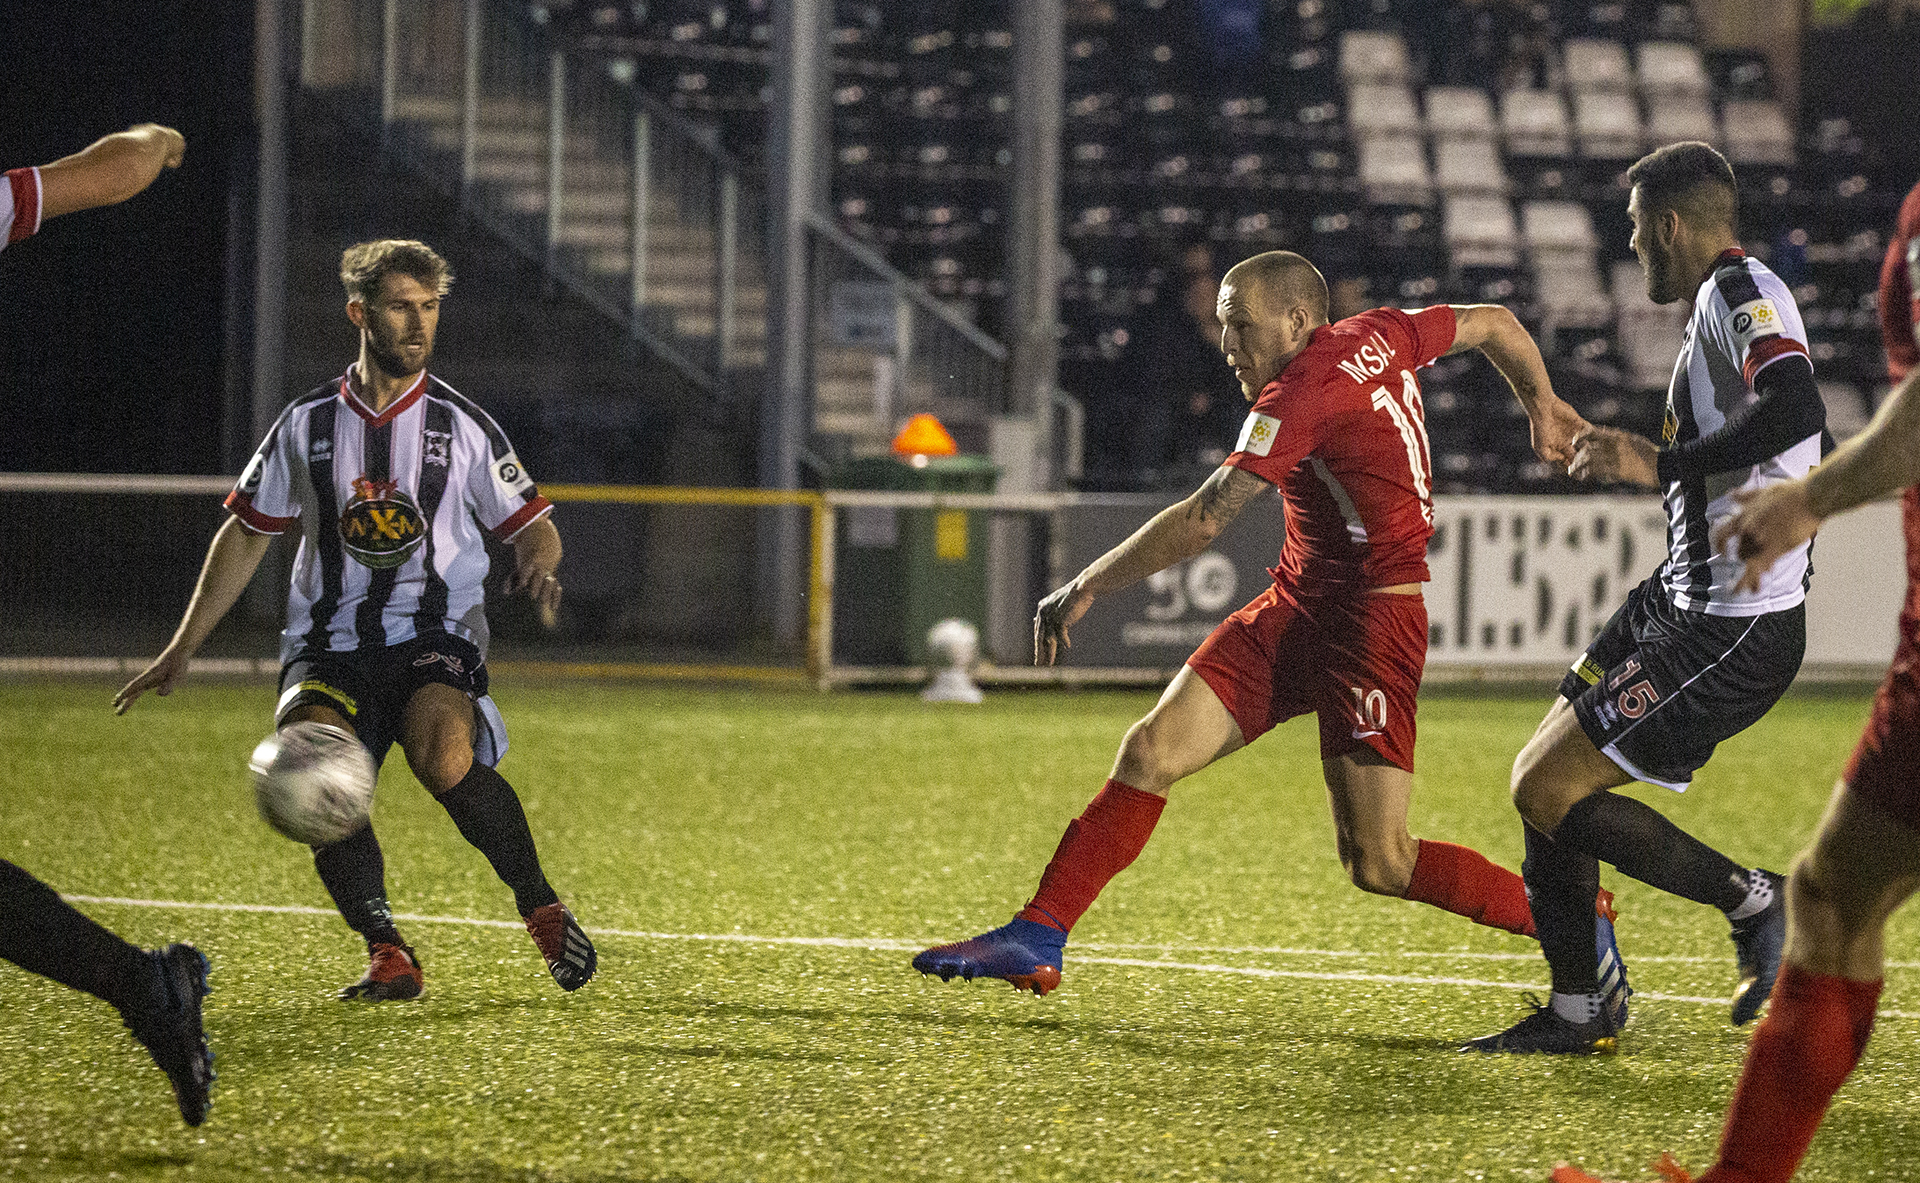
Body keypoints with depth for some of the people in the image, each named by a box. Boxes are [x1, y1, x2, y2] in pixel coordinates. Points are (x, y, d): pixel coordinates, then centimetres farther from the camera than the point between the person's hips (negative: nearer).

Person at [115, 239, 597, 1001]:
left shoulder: (460, 425, 5)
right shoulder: (308, 425, 9)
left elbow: (531, 526, 11)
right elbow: (247, 533, 18)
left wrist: (537, 565, -14)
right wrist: (182, 650, 15)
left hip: (435, 638, -2)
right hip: (329, 647, 2)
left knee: (445, 758, -33)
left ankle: (542, 909, -10)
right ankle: (388, 954, -18)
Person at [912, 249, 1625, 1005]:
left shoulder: (1304, 391, -18)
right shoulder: (1379, 336, 7)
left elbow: (1201, 522, -21)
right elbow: (1494, 324, 22)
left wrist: (1085, 589, -15)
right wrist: (1544, 408, 38)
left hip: (1370, 620, -10)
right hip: (1295, 608, 10)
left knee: (1377, 863, -10)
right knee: (1152, 751, -2)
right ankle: (1036, 940, -2)